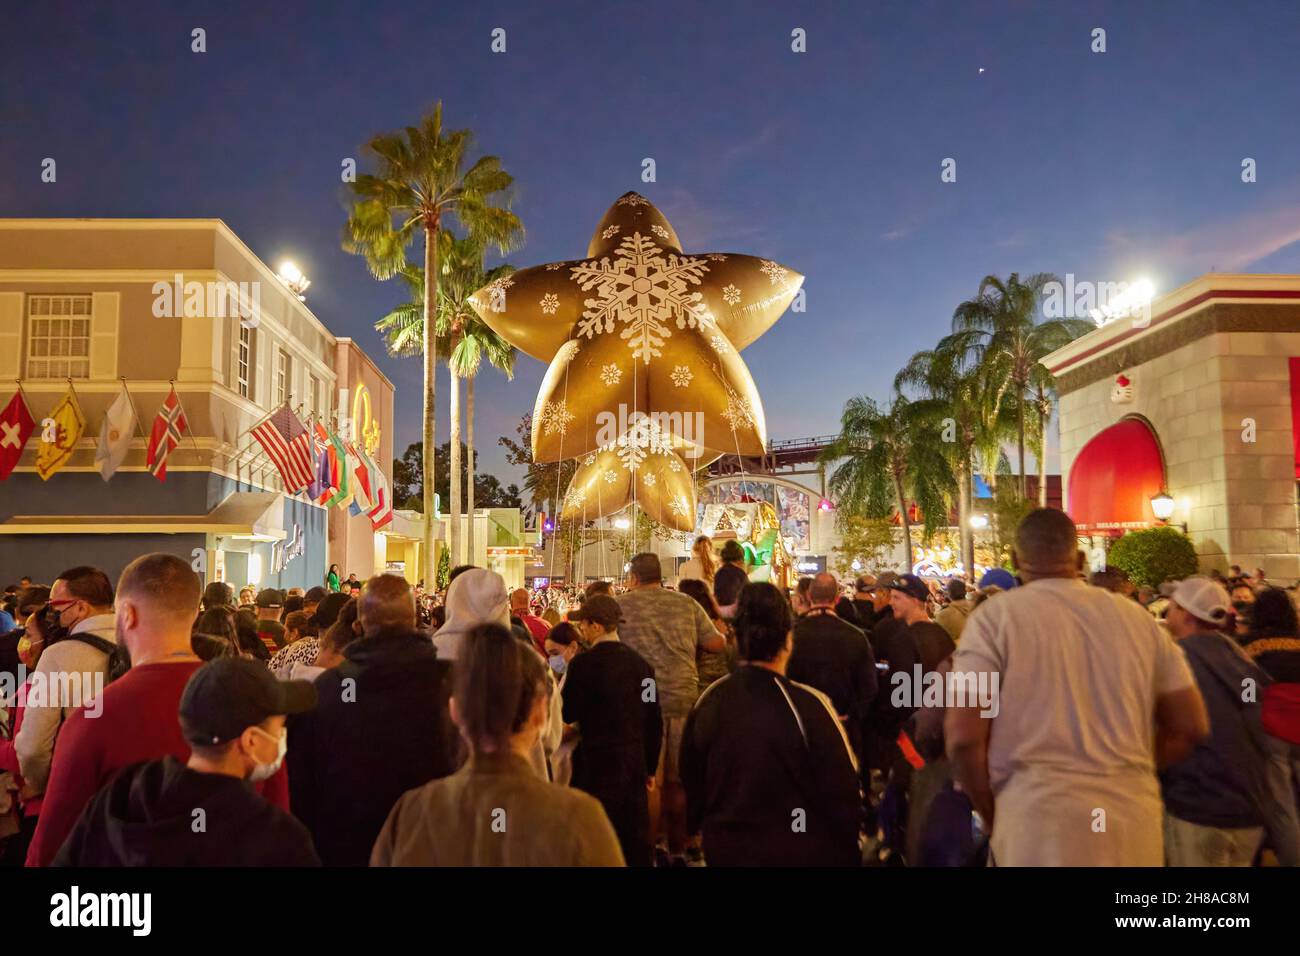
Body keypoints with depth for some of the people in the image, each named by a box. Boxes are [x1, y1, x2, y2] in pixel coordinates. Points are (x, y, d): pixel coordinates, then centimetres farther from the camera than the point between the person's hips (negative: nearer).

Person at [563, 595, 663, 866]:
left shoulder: (584, 663, -15)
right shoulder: (641, 663, 2)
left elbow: (568, 714, -9)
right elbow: (655, 722, 7)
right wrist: (651, 767, 17)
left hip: (598, 765, -5)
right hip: (636, 764, 6)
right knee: (636, 843, 15)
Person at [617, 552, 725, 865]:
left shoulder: (620, 605, 0)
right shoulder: (687, 603, 5)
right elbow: (717, 643, 8)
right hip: (684, 697, 2)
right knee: (678, 779, 13)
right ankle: (678, 849, 23)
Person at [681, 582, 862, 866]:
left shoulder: (707, 702, -12)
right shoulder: (808, 705, -25)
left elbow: (692, 781, 2)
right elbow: (842, 792, -17)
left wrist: (702, 827, 18)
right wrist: (848, 853, -2)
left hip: (725, 851, 3)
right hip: (800, 853, -3)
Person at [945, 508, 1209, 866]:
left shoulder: (995, 617, -6)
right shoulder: (1135, 617, 7)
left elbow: (963, 737, -13)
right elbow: (1192, 726, 11)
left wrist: (991, 813, 3)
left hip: (1038, 818, -4)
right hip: (1134, 818, 4)